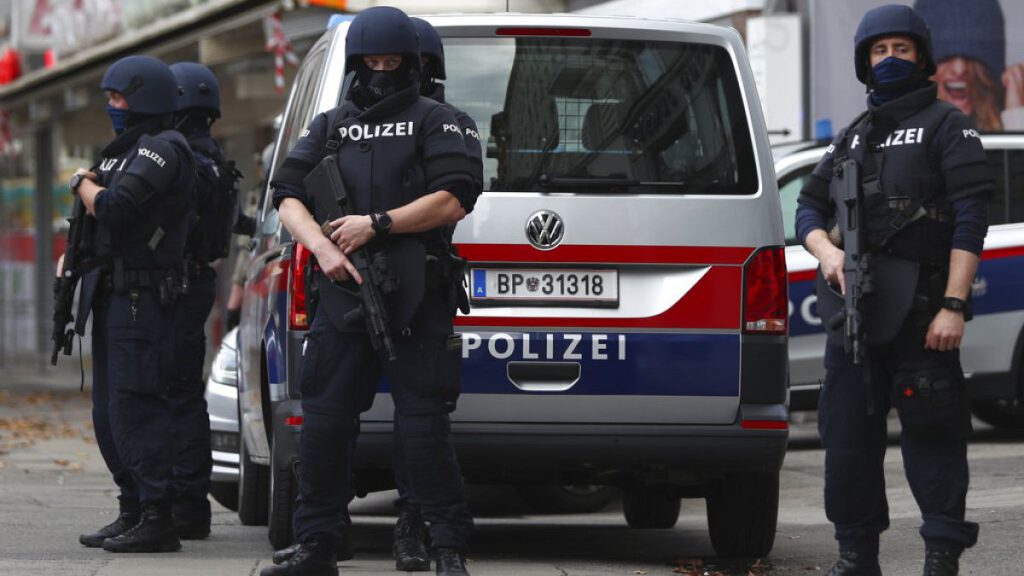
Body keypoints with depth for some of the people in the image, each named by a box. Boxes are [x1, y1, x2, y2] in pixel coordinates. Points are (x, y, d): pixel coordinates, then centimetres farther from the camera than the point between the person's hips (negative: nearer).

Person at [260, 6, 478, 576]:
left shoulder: (434, 122, 5)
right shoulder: (329, 127, 17)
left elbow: (453, 202, -6)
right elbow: (289, 198, 8)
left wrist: (376, 224, -11)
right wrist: (323, 248, -11)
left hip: (416, 303, -4)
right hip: (343, 295, 4)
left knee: (424, 426, -7)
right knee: (324, 423, 4)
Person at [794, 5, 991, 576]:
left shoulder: (946, 125, 2)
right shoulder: (853, 137, 21)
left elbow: (971, 219, -7)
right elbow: (810, 206, 21)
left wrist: (954, 305, -17)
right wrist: (826, 250, -3)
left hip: (920, 310, -6)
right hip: (853, 308, 6)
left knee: (933, 435, -7)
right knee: (848, 433, 7)